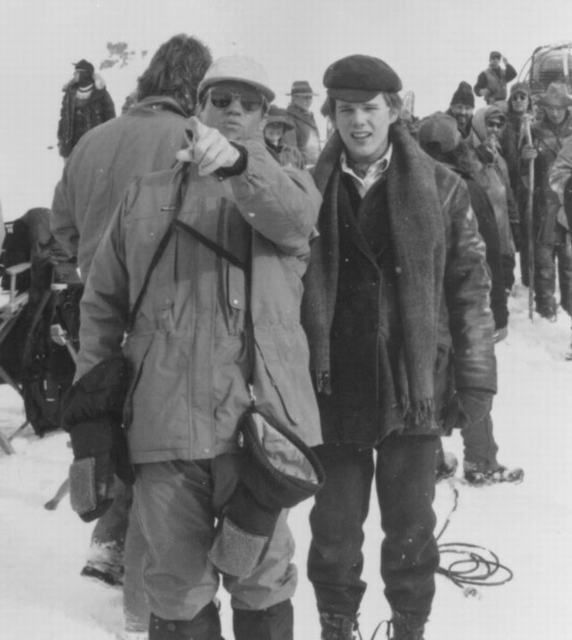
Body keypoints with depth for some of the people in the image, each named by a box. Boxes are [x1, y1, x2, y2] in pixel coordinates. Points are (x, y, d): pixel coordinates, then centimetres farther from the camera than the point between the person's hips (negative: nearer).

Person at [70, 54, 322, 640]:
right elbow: (103, 301, 16)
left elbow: (291, 216, -18)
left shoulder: (287, 186, 8)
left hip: (258, 415, -1)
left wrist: (236, 161, -37)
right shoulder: (147, 196, 14)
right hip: (164, 421, 2)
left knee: (261, 577, 12)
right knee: (178, 584, 10)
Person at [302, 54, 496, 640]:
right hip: (332, 391, 1)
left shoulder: (440, 189, -1)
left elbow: (469, 287, 0)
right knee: (335, 529, 13)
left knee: (411, 528, 12)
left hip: (413, 389, -1)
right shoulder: (310, 192, 1)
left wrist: (475, 379, -2)